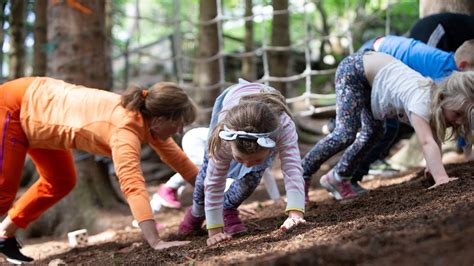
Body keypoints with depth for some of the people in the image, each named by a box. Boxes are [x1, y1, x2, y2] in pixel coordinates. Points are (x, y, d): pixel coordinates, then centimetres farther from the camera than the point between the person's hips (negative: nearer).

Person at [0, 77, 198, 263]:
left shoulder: (147, 117, -9)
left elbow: (177, 158, 6)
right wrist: (156, 242, -53)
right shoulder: (124, 129, -35)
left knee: (60, 183, 16)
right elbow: (133, 185, -46)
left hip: (36, 100, 9)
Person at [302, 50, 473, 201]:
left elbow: (434, 140, -5)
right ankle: (302, 176, -1)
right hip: (353, 70, -8)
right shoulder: (422, 102, -38)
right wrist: (441, 177, -62)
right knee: (345, 135, -17)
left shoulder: (438, 102, -11)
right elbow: (427, 142, -51)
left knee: (373, 132, 13)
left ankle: (337, 178, 30)